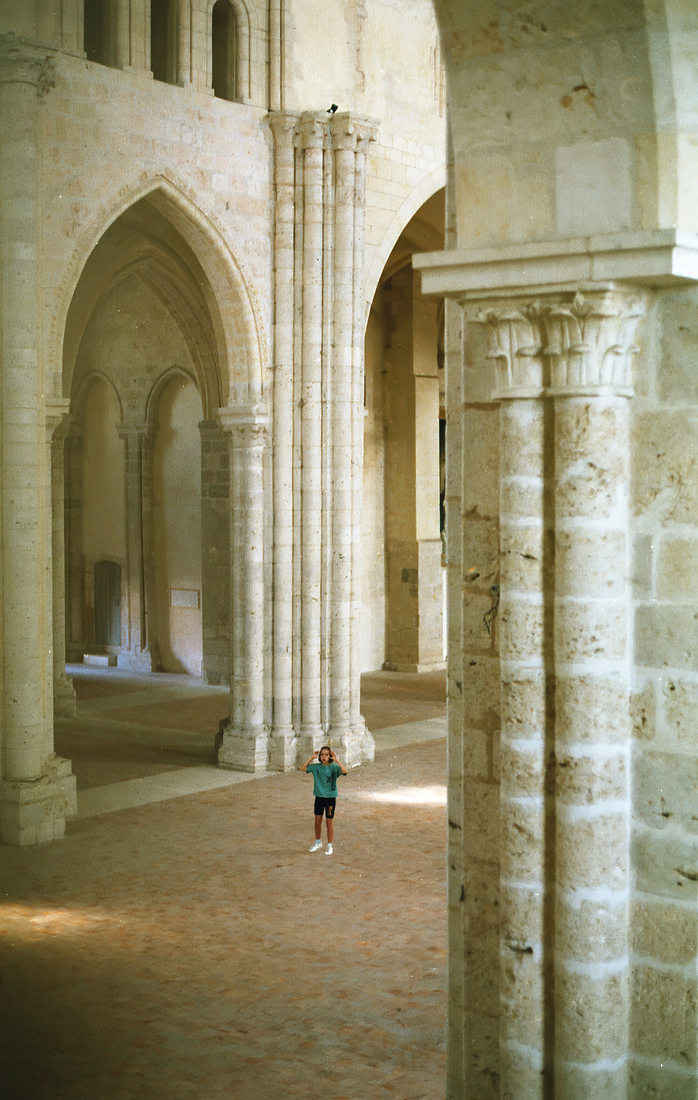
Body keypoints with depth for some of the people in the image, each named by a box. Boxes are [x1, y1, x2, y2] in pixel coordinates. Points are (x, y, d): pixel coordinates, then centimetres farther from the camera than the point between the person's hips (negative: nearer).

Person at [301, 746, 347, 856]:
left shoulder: (334, 767, -11)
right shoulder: (316, 767, -1)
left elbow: (344, 771, -28)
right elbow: (303, 768, -3)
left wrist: (336, 760, -29)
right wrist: (311, 758, -8)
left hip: (330, 797, -3)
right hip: (319, 796, 3)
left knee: (329, 822, 5)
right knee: (317, 821, 12)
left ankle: (329, 846, 18)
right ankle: (318, 842, 32)